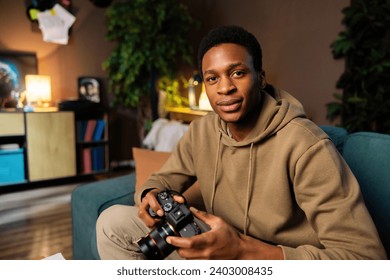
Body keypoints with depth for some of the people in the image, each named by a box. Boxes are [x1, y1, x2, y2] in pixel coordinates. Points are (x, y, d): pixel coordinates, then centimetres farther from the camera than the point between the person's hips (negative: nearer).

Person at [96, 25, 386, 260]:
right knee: (114, 221, -2)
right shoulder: (201, 131, -3)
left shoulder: (305, 146, -24)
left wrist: (244, 249, -36)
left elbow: (364, 255, -25)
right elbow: (165, 178, 8)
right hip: (218, 254, 6)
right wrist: (150, 195, -18)